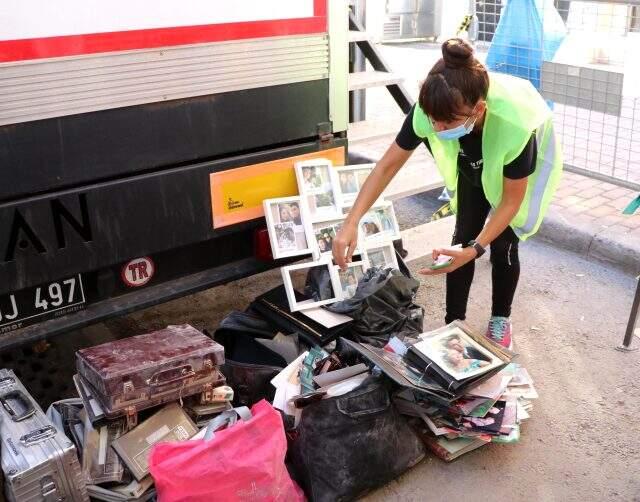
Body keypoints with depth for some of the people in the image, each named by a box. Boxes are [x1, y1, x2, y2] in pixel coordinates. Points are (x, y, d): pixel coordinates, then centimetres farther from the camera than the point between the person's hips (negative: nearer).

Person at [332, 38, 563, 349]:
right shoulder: (431, 109, -38)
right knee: (463, 237, -2)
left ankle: (500, 320, 22)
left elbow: (511, 199, -30)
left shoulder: (516, 125, -46)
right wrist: (351, 223, -33)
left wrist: (476, 249, -40)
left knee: (502, 245, -3)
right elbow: (388, 165, -25)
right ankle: (453, 323, 13)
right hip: (474, 166, 3)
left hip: (523, 168, -3)